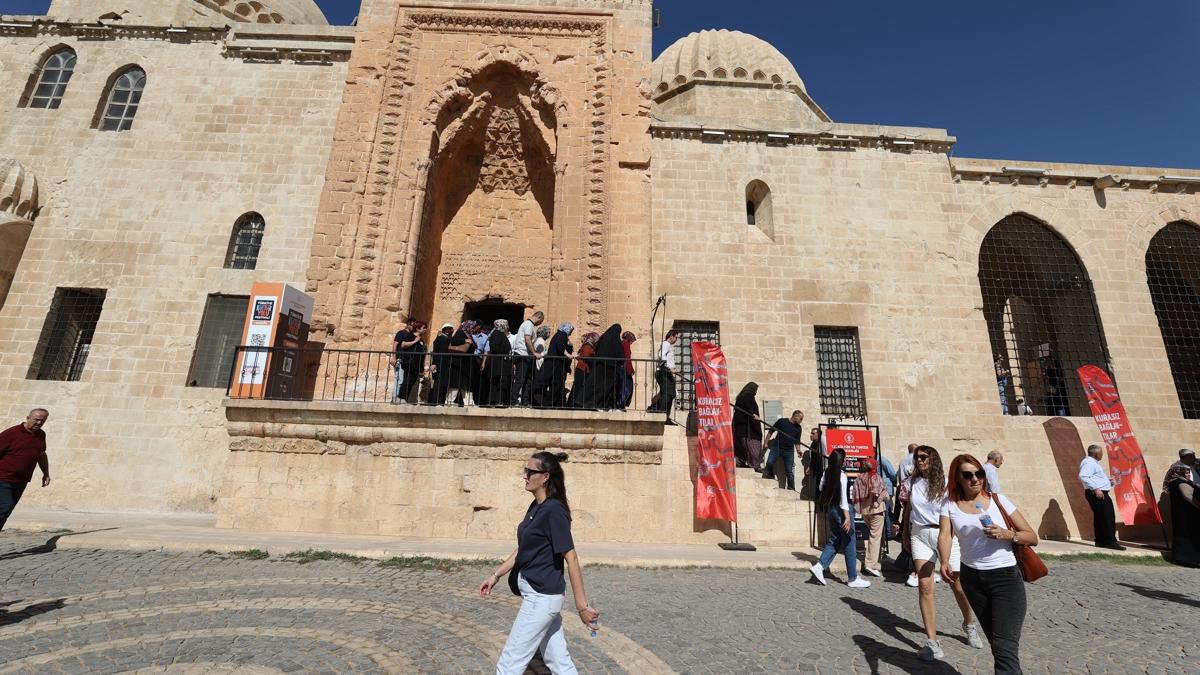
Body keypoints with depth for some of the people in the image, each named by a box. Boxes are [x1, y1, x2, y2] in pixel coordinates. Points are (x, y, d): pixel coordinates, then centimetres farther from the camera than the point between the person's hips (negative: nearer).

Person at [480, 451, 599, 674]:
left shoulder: (554, 511, -22)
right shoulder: (535, 507, 6)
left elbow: (571, 559, -22)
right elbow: (522, 549, 16)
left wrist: (582, 607, -20)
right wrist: (495, 575, 16)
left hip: (542, 597, -9)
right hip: (538, 594, 9)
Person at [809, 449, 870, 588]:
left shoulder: (827, 473, 3)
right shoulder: (842, 476, -17)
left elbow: (821, 488, 11)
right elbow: (843, 498, -19)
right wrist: (847, 517, -18)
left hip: (830, 509, 7)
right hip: (841, 510, -7)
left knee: (834, 541, 16)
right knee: (849, 545, 5)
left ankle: (819, 566, 5)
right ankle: (853, 578, 15)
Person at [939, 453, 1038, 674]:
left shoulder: (998, 500, -4)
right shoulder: (950, 505, -2)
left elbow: (1032, 538, -1)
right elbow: (944, 536, -15)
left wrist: (1007, 534, -21)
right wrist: (944, 562, -33)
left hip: (1006, 576, -2)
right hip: (972, 578, 3)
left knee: (1005, 646, -11)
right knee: (996, 641, 20)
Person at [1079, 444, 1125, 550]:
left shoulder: (1093, 462, 20)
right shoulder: (1089, 463, -15)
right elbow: (1083, 477, -28)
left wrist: (1108, 482, 20)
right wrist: (1096, 489, -28)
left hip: (1100, 493, 11)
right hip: (1097, 494, -11)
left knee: (1100, 518, 12)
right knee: (1107, 518, -9)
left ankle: (1101, 541, 17)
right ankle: (1110, 541, -7)